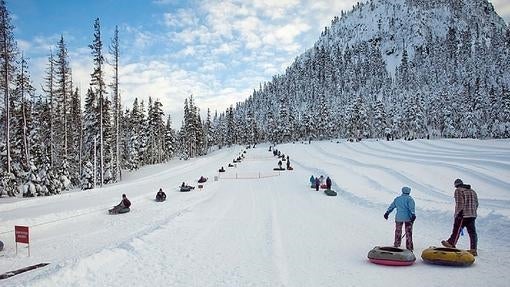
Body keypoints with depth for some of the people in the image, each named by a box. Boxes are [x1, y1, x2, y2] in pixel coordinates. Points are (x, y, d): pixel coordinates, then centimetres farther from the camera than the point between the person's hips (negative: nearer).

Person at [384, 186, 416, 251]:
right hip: (408, 217, -3)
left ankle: (396, 245, 28)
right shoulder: (409, 198, -3)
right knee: (408, 233, 4)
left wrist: (387, 213, 22)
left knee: (398, 231, 18)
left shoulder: (397, 199, 9)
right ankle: (409, 248, 6)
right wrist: (413, 214, -29)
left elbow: (391, 206, 14)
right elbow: (411, 207, -19)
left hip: (399, 217, 3)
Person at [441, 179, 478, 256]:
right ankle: (473, 250, 9)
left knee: (456, 230, 0)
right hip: (472, 215, 7)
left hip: (463, 215, -7)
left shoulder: (458, 191, -5)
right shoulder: (472, 191, 17)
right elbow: (476, 204, 18)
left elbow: (459, 204, -14)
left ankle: (451, 244, 6)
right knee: (472, 232, 7)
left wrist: (457, 214, -11)